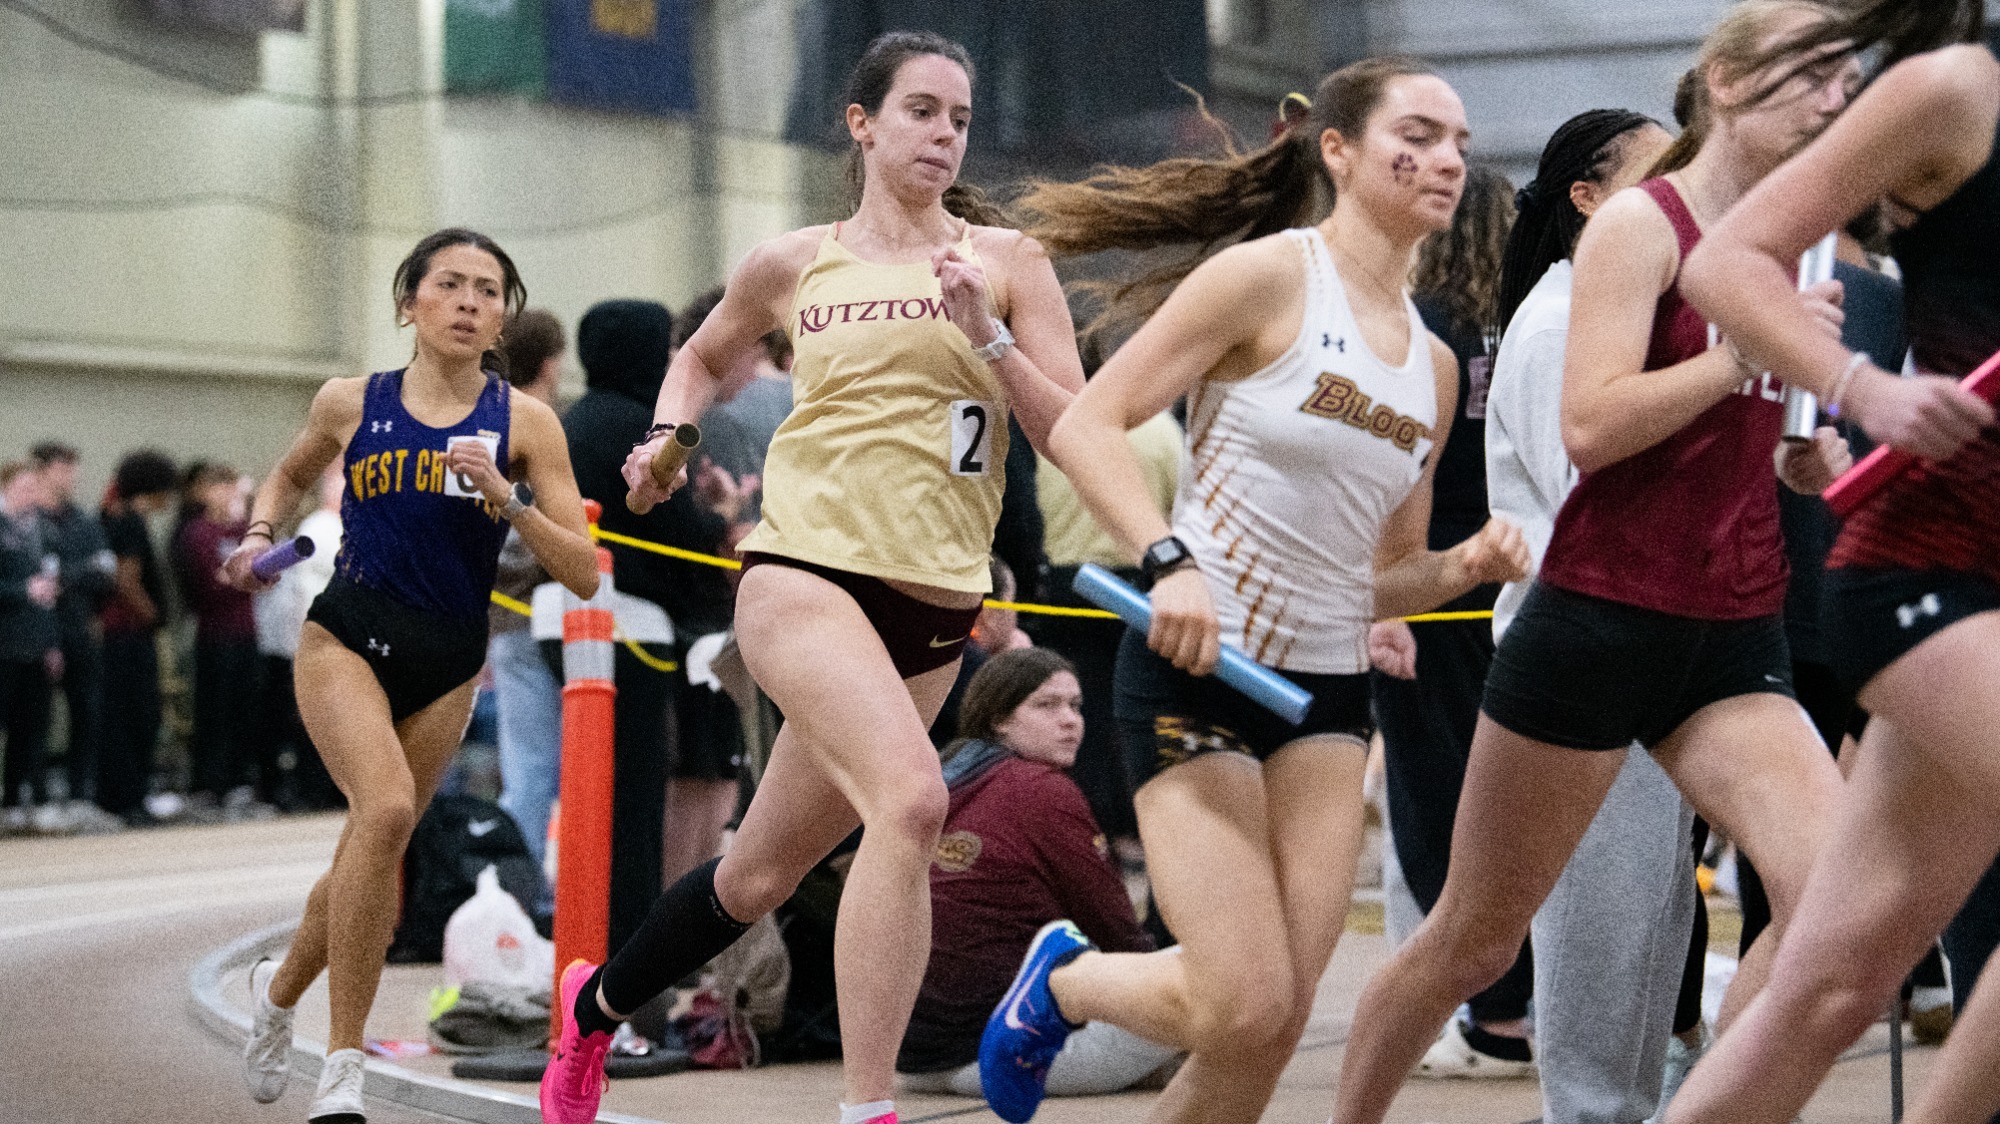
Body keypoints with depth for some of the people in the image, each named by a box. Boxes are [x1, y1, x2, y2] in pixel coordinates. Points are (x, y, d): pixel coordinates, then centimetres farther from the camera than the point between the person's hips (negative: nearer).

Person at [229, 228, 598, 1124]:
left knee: (369, 855, 10)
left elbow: (584, 575, -6)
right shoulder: (350, 404, 1)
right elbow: (289, 476, 24)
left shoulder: (523, 422, -2)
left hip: (448, 666, 2)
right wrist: (259, 535, 5)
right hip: (346, 637, -2)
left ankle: (280, 989, 43)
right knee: (387, 810, -27)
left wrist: (507, 500, -19)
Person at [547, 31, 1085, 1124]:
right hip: (805, 572, -3)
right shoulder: (794, 264, 8)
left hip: (935, 607, 3)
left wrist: (988, 336, -12)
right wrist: (664, 435, 9)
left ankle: (595, 1005, 40)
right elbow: (703, 354, 28)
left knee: (760, 876, 13)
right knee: (910, 797, -30)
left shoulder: (1005, 260, 6)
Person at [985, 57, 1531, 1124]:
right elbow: (1088, 424, -12)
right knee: (1248, 1008, -12)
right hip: (1199, 666, -6)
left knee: (1278, 1021, -4)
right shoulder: (1267, 276, -8)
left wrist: (1461, 568, -1)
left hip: (1329, 688, 7)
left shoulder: (1433, 364, 13)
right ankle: (1064, 977, 19)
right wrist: (1170, 560, -26)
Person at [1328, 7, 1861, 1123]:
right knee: (1476, 939, 6)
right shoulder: (1642, 223, -8)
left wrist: (1800, 464, 8)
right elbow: (1590, 427, -19)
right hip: (1604, 620, -6)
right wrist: (1750, 351, -21)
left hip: (1735, 640, 6)